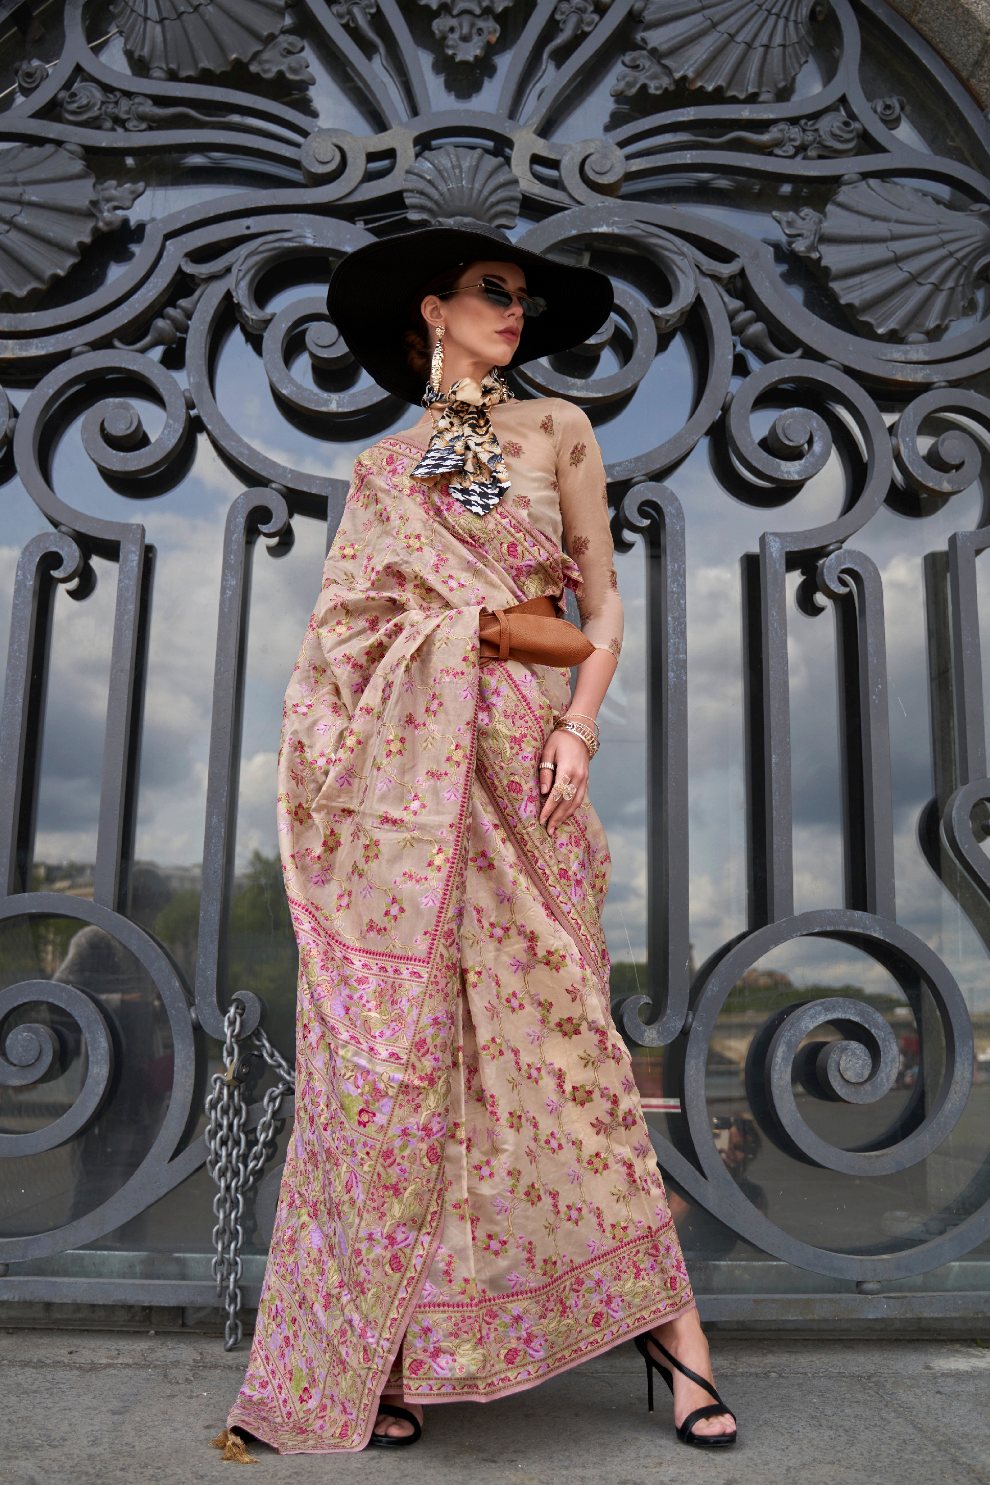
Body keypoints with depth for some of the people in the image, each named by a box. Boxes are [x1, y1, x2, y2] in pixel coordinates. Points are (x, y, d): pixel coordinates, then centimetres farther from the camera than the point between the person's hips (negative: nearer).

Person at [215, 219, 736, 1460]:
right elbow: (371, 618, 2)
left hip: (523, 763, 0)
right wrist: (557, 636, -1)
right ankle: (385, 1352, 10)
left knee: (550, 1028, -2)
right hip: (408, 775, 1)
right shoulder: (381, 469, 16)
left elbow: (602, 595, 9)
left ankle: (661, 1317, 10)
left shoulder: (556, 429, 15)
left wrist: (581, 721, -7)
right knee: (399, 1041, -1)